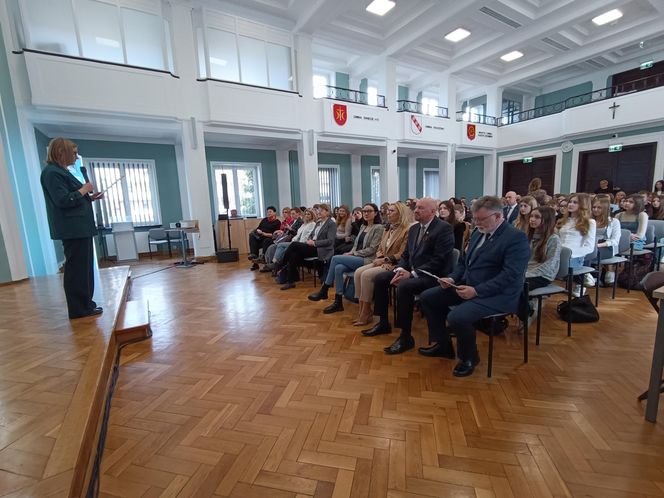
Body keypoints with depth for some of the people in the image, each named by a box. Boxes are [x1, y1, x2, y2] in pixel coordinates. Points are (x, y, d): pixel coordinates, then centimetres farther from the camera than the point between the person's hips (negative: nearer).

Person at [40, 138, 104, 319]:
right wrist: (83, 190, -11)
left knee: (84, 267, 14)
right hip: (72, 229, -10)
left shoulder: (62, 172, 19)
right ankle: (79, 308, 2)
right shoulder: (52, 173, -12)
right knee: (77, 268, -6)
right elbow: (63, 201, -21)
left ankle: (85, 303, 24)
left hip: (80, 228, 11)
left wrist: (90, 197, 10)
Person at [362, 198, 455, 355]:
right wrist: (400, 269, -6)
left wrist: (412, 274, -22)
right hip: (411, 271, 9)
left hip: (433, 275, -8)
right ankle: (383, 323, 12)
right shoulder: (414, 228, 13)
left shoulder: (444, 228, -12)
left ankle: (406, 337, -18)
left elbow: (439, 260, -20)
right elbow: (406, 254, 16)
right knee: (380, 279, -2)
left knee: (403, 286, -33)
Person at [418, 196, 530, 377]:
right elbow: (464, 262, 19)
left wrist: (476, 291, -26)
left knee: (457, 317, -31)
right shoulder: (478, 233, 11)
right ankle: (443, 344, 18)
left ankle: (469, 358, 2)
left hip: (498, 295, -9)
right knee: (427, 297, 3)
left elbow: (510, 275, -23)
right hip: (467, 287, 9)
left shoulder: (517, 237, -14)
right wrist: (452, 278, -1)